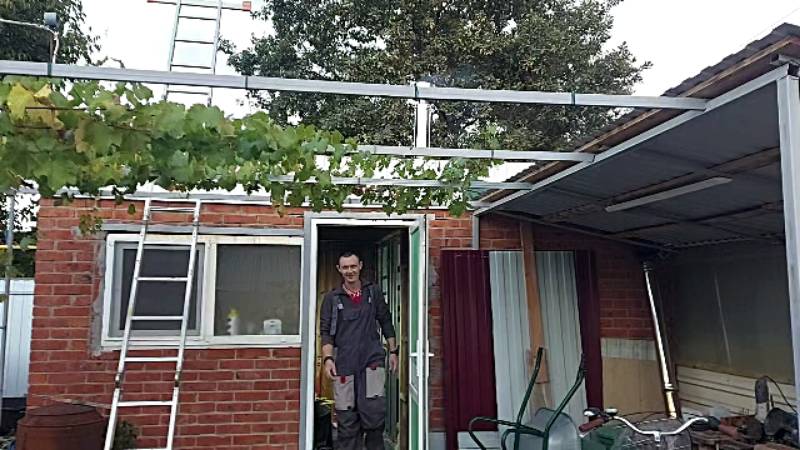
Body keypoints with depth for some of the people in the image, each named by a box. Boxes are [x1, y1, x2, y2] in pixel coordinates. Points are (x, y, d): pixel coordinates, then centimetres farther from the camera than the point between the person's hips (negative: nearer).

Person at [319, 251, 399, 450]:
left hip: (372, 360, 0)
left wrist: (393, 351, 9)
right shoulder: (331, 298, 5)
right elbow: (326, 331, 3)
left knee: (374, 411, -8)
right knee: (347, 418, 4)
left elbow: (386, 322, 12)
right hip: (345, 364, 0)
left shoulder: (374, 292, 8)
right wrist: (327, 358, -10)